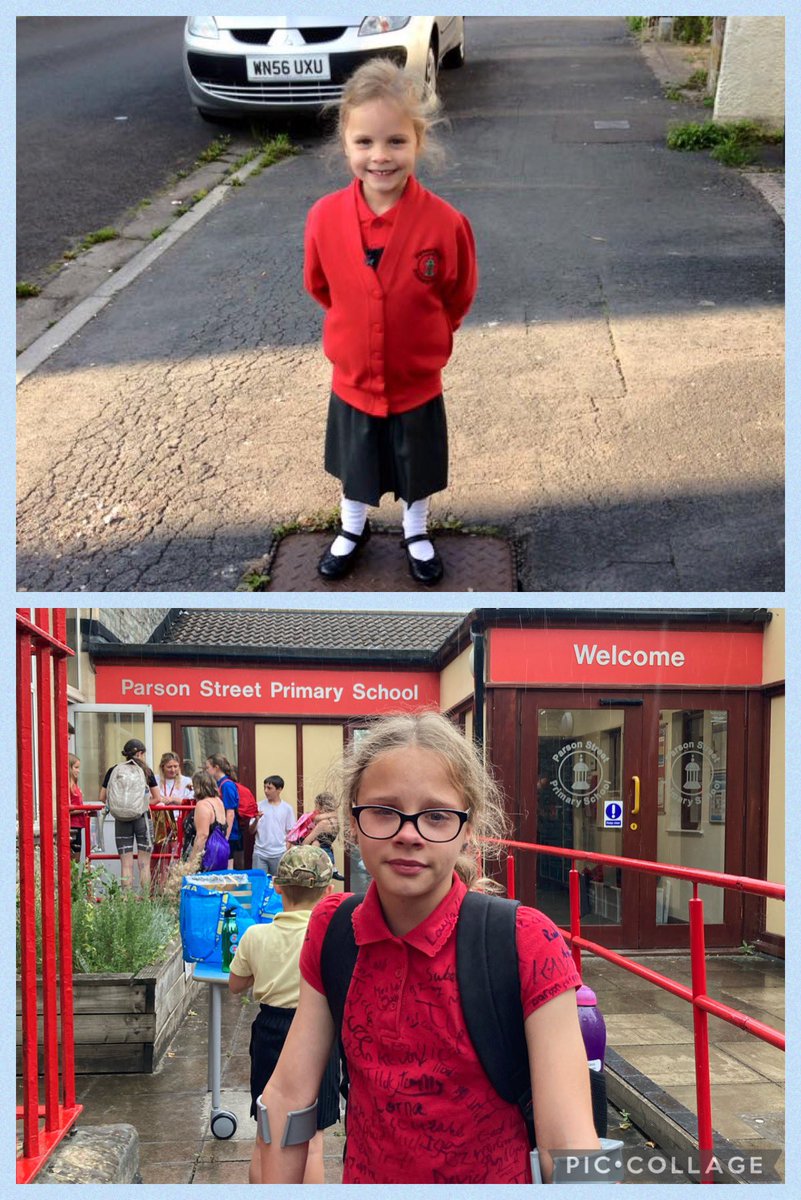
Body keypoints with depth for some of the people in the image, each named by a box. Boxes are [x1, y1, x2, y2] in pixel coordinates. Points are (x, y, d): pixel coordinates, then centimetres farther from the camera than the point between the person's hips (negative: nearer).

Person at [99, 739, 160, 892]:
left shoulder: (113, 771, 3)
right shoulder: (146, 771, 1)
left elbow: (102, 798, 6)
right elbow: (157, 798, 7)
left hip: (121, 820, 1)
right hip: (143, 818, -1)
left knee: (126, 863, 3)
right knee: (144, 863, 4)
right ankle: (145, 897, 2)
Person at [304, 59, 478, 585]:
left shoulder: (445, 223, -24)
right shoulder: (325, 217, -19)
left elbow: (458, 298, -6)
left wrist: (422, 338, 5)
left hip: (418, 383, -1)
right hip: (353, 380, 1)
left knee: (417, 470, 22)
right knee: (354, 466, 25)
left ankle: (417, 533, 49)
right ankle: (353, 529, 51)